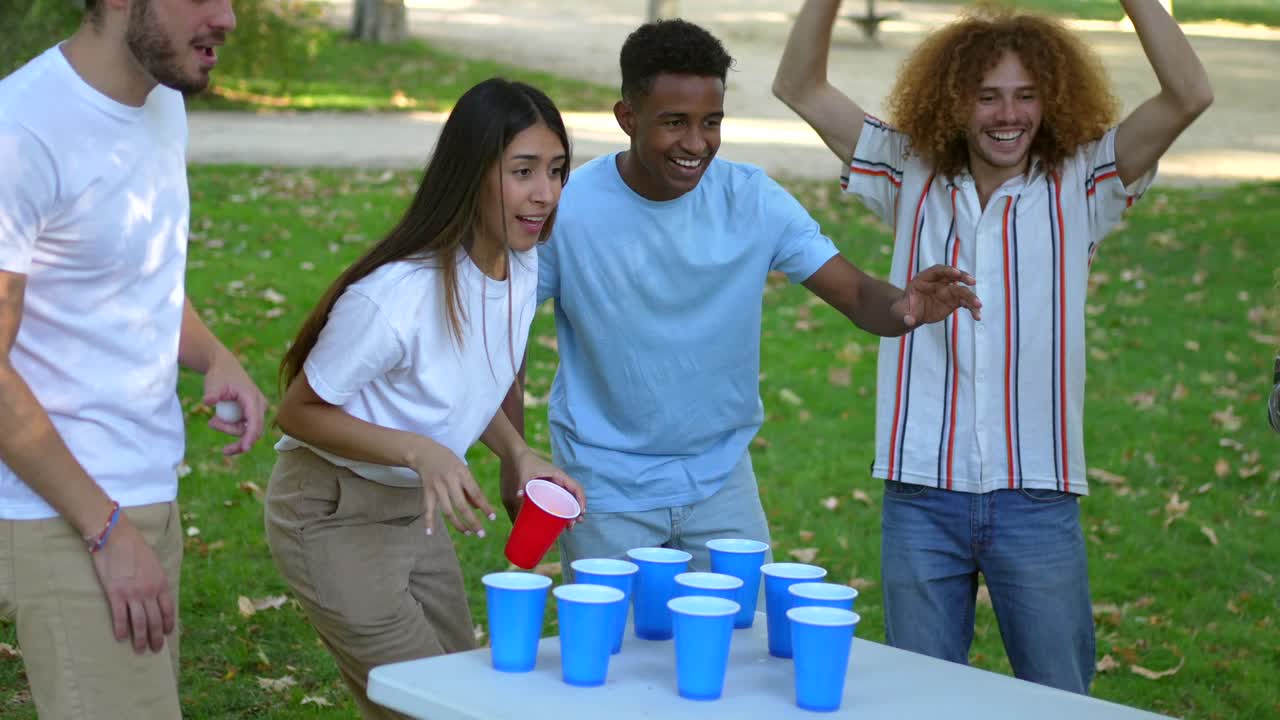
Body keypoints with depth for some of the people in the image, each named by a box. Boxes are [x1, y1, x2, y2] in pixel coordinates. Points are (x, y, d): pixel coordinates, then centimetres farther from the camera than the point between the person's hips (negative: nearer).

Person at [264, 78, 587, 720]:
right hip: (332, 515, -8)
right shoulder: (397, 296, -30)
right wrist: (419, 451, -32)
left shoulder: (522, 267, -7)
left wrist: (520, 456, -6)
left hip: (414, 509, 8)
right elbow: (300, 412, -18)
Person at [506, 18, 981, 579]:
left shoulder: (753, 200, -11)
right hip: (605, 490, -2)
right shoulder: (566, 210, -16)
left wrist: (904, 308, -37)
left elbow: (858, 294, -15)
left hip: (720, 476, 2)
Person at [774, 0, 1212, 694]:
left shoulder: (1079, 187, 2)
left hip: (1037, 499, -1)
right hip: (921, 496, 1)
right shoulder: (913, 179, 6)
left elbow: (1189, 95, -9)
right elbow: (800, 88, 4)